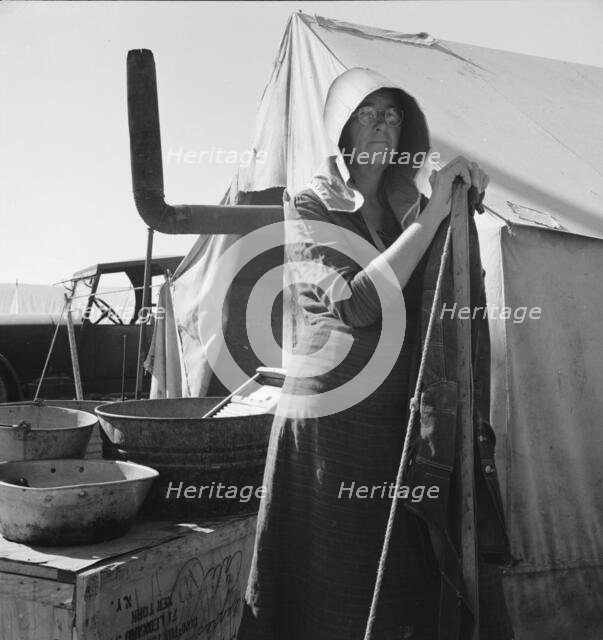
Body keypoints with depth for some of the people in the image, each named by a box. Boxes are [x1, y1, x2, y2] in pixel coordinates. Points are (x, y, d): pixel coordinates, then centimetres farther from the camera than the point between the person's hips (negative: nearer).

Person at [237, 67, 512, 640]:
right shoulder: (308, 210, -2)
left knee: (412, 581, 8)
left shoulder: (408, 203, 12)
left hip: (402, 416, 5)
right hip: (331, 419, -5)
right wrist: (432, 214, -16)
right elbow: (356, 304, -19)